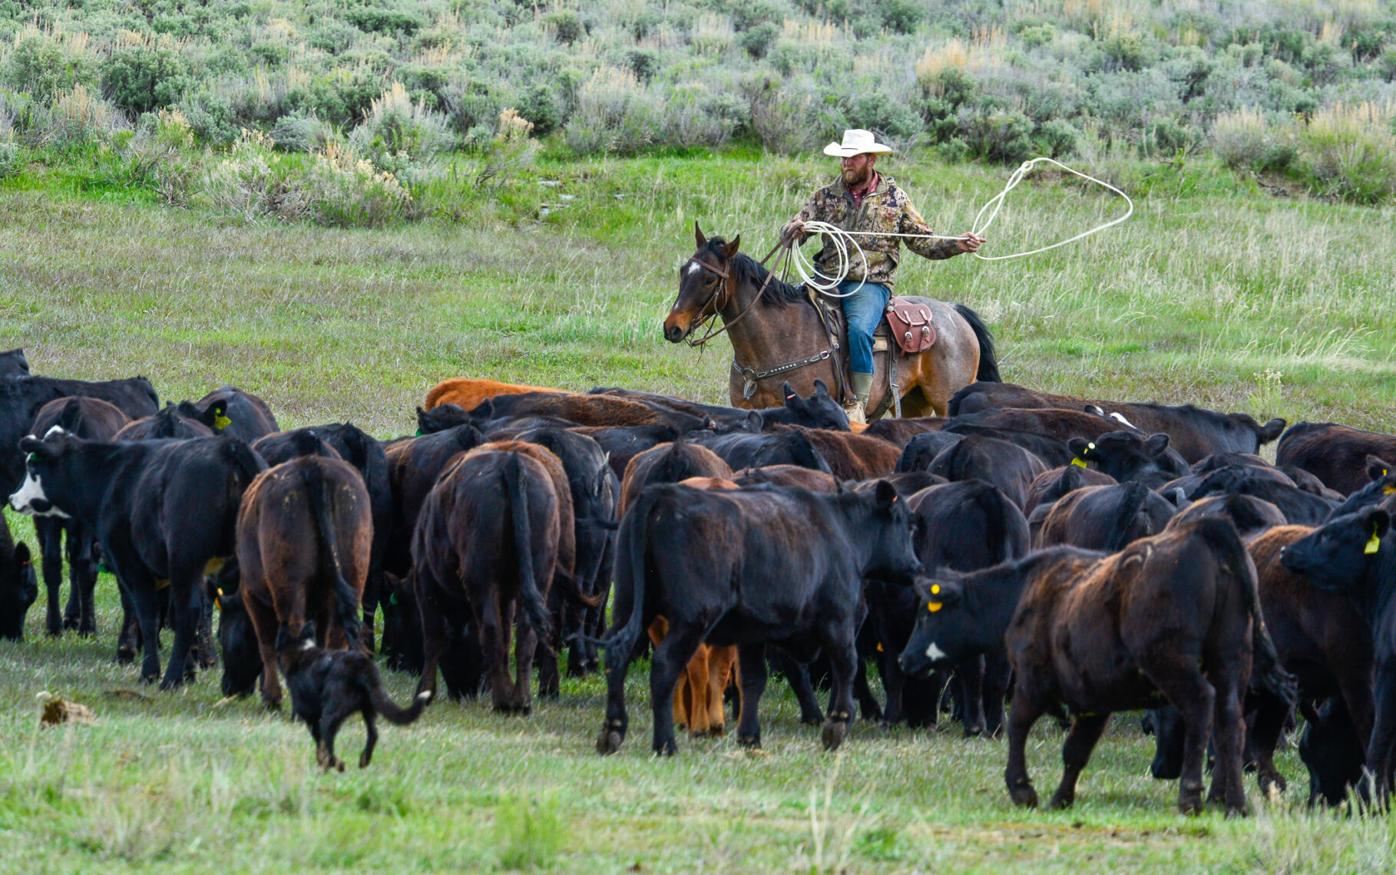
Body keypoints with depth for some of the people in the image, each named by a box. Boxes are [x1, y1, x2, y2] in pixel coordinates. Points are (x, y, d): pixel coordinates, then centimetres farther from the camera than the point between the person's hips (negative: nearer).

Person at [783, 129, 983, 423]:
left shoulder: (895, 198, 9)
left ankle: (857, 405, -26)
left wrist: (957, 245, -4)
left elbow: (923, 242, 12)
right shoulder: (826, 197, 13)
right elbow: (790, 235, 10)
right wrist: (793, 231, -14)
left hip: (870, 283, -3)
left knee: (858, 328, -33)